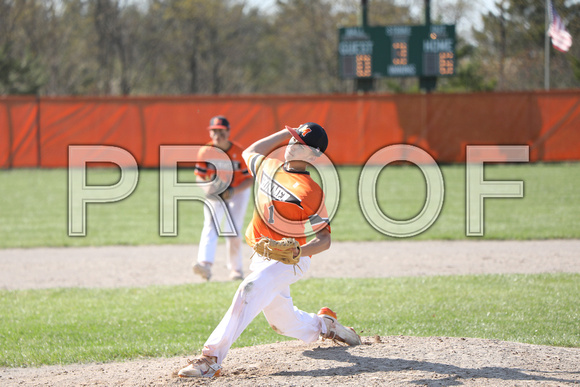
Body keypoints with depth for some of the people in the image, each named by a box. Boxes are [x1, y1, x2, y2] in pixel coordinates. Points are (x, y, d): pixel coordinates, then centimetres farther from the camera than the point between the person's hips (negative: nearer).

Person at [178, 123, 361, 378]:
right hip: (261, 258, 9)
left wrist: (299, 250, -38)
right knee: (283, 323, 17)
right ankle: (324, 325, 48)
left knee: (250, 290, -35)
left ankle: (211, 358, -45)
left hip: (288, 260, -8)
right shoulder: (269, 168, 5)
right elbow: (250, 152, 27)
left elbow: (324, 239, -18)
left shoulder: (309, 192, -17)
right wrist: (286, 133, 18)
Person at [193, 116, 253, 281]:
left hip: (238, 192, -1)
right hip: (214, 194, 1)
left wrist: (233, 191, -29)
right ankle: (205, 264, -40)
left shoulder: (239, 153, -19)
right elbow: (199, 176, -5)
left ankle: (236, 269, 13)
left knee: (233, 231, -6)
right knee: (210, 225, -20)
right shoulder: (205, 152, -13)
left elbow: (250, 179, -14)